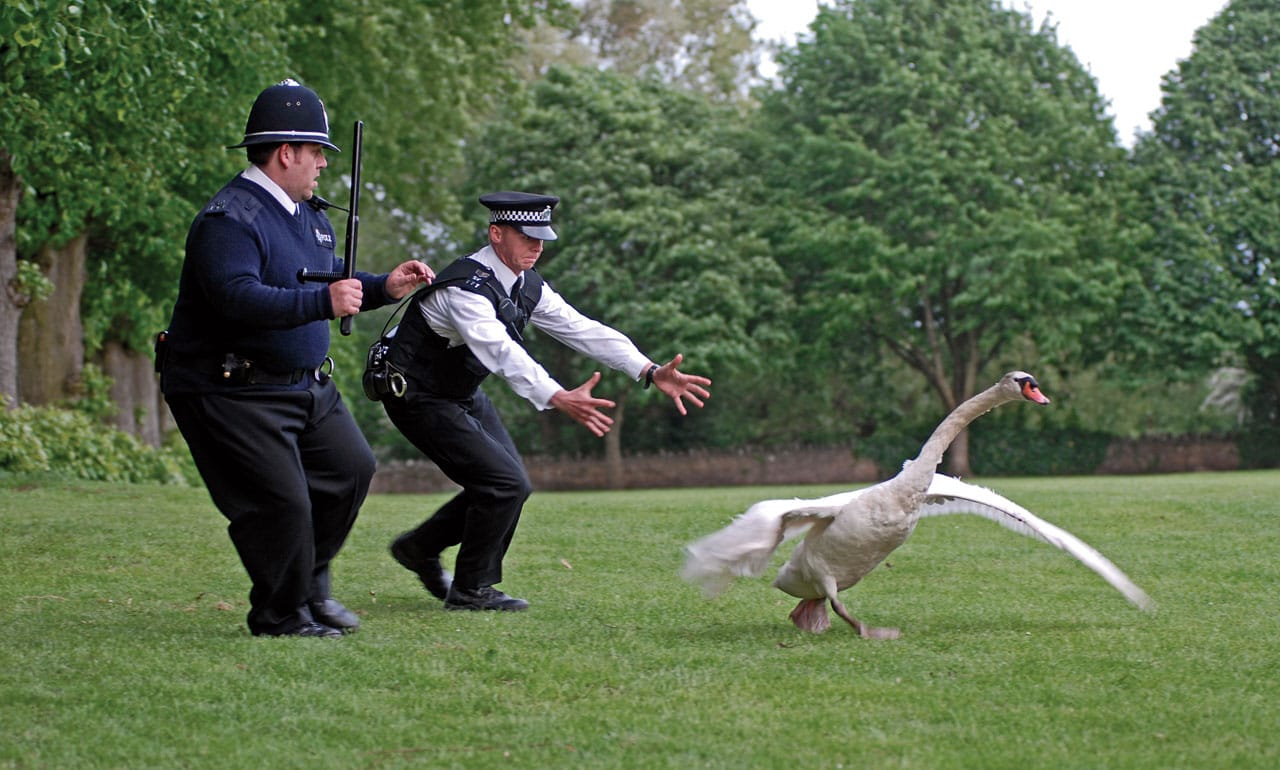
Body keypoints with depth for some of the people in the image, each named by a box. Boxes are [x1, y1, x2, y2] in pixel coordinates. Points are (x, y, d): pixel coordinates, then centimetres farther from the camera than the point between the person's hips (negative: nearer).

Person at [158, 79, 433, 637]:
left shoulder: (309, 214, 13)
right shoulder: (230, 218, -20)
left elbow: (334, 282, 25)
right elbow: (237, 296, -35)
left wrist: (384, 287, 6)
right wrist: (323, 302, -42)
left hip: (305, 384, 10)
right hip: (232, 393, -10)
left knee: (351, 467, 11)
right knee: (281, 502, -11)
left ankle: (310, 584, 28)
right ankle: (281, 617, 7)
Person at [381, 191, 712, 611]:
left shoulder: (527, 286, -2)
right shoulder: (466, 288, -29)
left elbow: (582, 329, -7)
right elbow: (501, 351, -44)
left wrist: (651, 372, -18)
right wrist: (559, 399, -57)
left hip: (461, 393, 9)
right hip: (418, 397, -9)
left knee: (508, 483, 10)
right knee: (505, 484, -15)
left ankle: (419, 548, 27)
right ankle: (470, 590, 1)